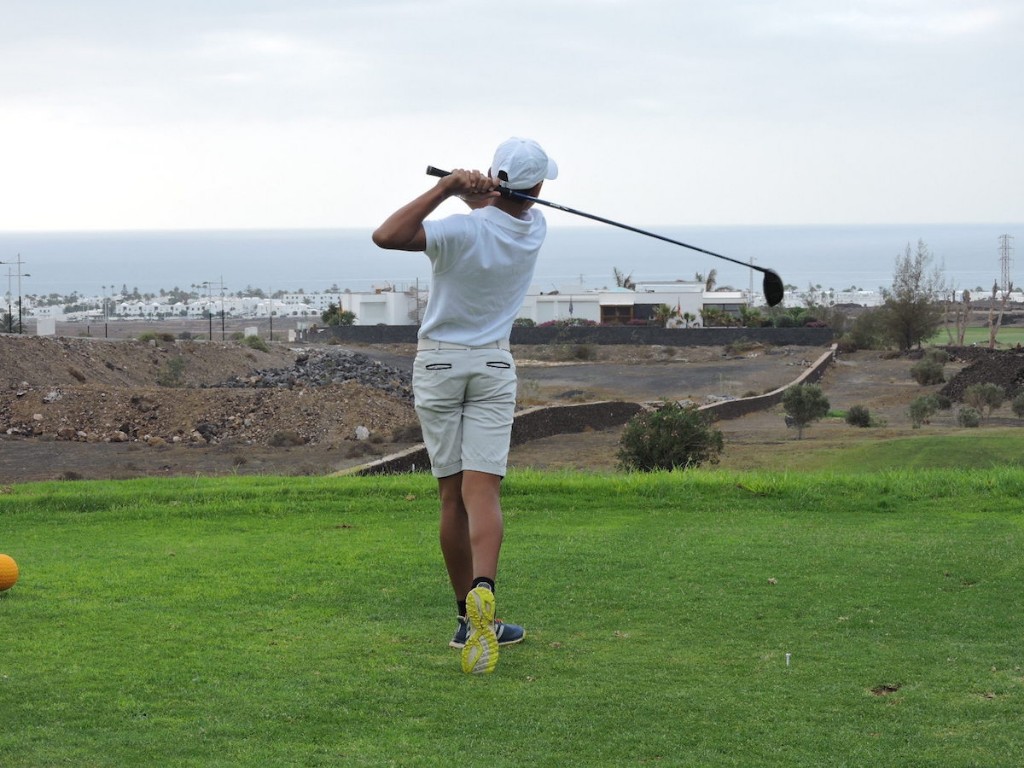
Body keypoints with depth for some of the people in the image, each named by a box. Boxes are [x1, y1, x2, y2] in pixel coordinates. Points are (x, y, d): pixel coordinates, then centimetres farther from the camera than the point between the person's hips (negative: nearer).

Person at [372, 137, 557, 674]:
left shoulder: (463, 231, -19)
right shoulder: (534, 229, -3)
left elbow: (386, 236, -28)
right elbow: (504, 206, 16)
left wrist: (446, 189, -25)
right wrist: (471, 192, -6)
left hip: (437, 363, -1)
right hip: (493, 367, 2)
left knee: (452, 496, 6)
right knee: (482, 491, -9)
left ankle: (470, 619, 10)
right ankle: (482, 591, -35)